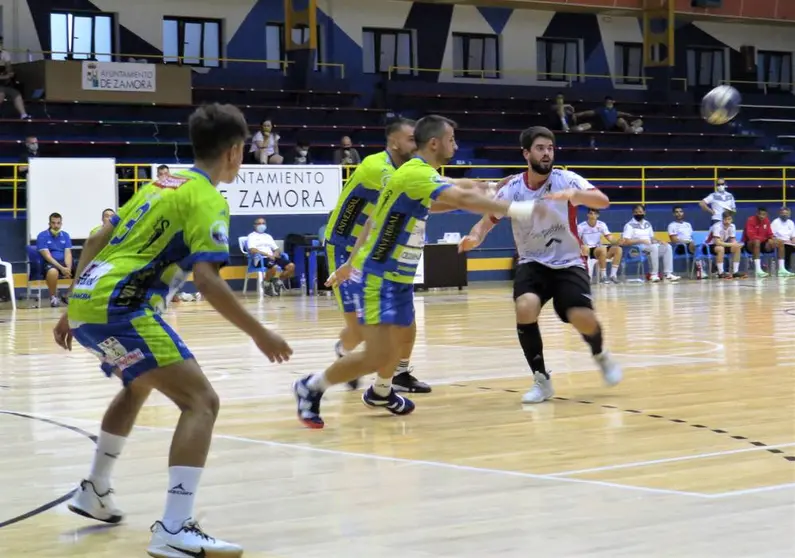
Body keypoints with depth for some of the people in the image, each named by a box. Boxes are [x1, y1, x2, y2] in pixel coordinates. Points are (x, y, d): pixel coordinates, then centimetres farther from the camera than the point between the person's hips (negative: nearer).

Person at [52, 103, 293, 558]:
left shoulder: (163, 183, 21)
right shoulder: (207, 200, -5)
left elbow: (97, 241, 23)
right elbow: (207, 280, -17)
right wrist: (260, 334, -12)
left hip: (87, 301, 9)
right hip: (120, 308, -9)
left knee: (139, 387, 35)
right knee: (202, 402, -12)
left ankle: (95, 492, 44)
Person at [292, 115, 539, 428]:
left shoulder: (416, 173, 10)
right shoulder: (417, 173, -21)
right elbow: (463, 198, -33)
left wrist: (352, 264, 23)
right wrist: (515, 208, -30)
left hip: (397, 278, 10)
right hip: (378, 279, -10)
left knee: (403, 338, 25)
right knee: (378, 356, -14)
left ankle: (380, 392, 50)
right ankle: (311, 388, 3)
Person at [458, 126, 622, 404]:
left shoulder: (565, 179, -12)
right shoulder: (512, 188, -6)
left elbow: (602, 201, -26)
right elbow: (487, 220, 2)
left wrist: (571, 195, -46)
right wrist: (474, 237, -22)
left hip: (568, 263, -1)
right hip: (532, 263, 1)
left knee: (583, 319, -21)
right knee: (525, 309, -28)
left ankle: (601, 355, 18)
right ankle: (541, 379, -8)